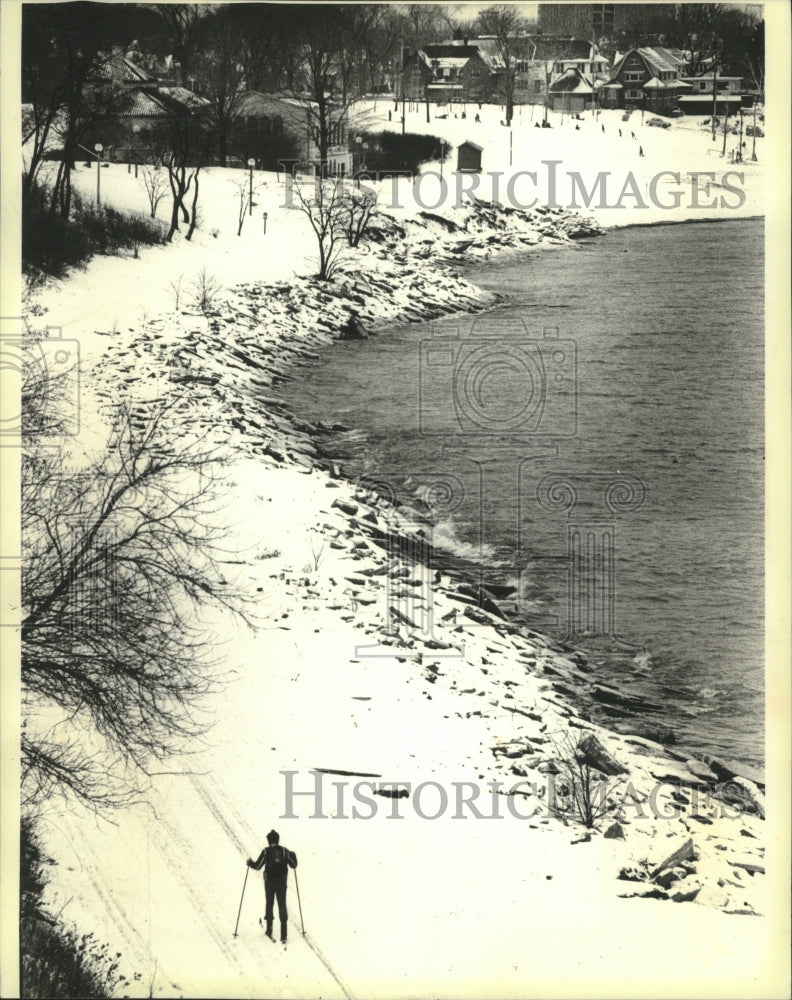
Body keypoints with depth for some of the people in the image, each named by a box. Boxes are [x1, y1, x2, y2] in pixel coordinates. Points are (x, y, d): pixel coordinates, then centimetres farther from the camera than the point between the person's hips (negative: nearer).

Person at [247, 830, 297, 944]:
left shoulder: (266, 851, -8)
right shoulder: (284, 851, -1)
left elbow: (257, 866, -8)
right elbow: (293, 865, 6)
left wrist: (250, 862, 12)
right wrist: (293, 856, 25)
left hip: (269, 882, -1)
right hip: (282, 883, 1)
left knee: (269, 904, 17)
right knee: (282, 905, 5)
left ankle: (269, 931, 19)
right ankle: (283, 935, -2)